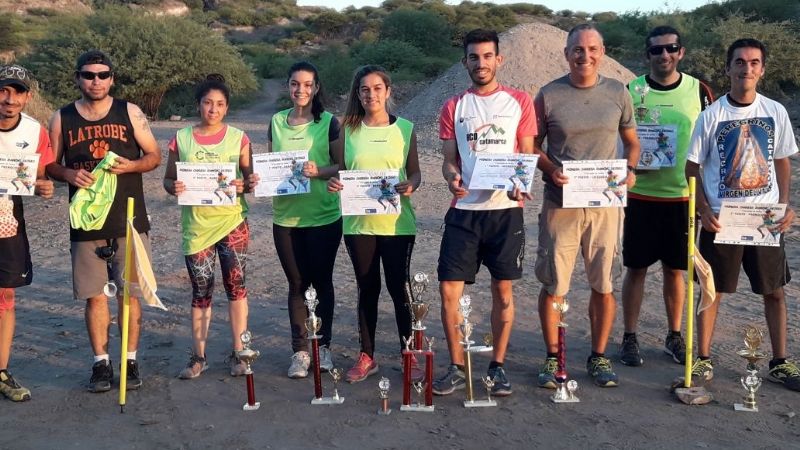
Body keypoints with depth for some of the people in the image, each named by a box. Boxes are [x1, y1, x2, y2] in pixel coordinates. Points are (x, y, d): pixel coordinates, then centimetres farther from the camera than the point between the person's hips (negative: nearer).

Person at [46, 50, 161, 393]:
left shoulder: (130, 113, 3)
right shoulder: (62, 118, 6)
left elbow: (154, 155, 7)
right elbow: (51, 165, 11)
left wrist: (130, 165, -14)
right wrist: (70, 174, -11)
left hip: (129, 221, -1)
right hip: (86, 222, 1)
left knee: (130, 293, 3)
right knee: (94, 295, 4)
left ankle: (130, 361, 14)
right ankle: (101, 363, 15)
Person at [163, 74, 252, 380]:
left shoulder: (238, 138, 2)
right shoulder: (181, 139, 3)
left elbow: (251, 177, 6)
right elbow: (168, 180, 8)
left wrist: (244, 185, -16)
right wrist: (174, 188, -14)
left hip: (232, 220, 0)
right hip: (196, 224, 1)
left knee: (235, 285, -1)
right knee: (201, 292, 6)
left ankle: (238, 353, 11)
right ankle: (198, 357, 17)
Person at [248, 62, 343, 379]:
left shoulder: (329, 122, -2)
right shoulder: (277, 122, 8)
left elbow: (342, 165, -5)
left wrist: (319, 171, -23)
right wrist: (259, 179, -7)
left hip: (324, 216, -3)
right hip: (286, 216, 3)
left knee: (322, 281, 7)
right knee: (297, 283, 8)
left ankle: (323, 346, 20)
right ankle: (300, 350, 15)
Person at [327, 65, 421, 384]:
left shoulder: (405, 128, 2)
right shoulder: (349, 130, 4)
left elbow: (415, 172, 5)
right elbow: (341, 170, 10)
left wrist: (411, 186, -17)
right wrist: (334, 182, -12)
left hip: (397, 222, -1)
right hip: (358, 222, 2)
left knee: (399, 287, 3)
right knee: (367, 288, 11)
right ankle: (366, 357, 22)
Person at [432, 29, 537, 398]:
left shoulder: (519, 102, 4)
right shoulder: (453, 108, 8)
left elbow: (528, 155, 4)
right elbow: (449, 160, 7)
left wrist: (520, 183, -16)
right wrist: (452, 179, -16)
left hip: (506, 210, -1)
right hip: (464, 211, 1)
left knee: (503, 289, 7)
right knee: (449, 289, -2)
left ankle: (498, 366, 21)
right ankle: (456, 367, 14)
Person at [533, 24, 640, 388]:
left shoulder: (618, 93, 5)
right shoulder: (549, 95, -1)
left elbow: (631, 141, 15)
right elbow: (533, 147, 4)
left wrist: (630, 170, -5)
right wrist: (550, 171, -14)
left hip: (605, 203, 2)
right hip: (560, 204, -2)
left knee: (603, 285, 9)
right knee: (553, 285, 3)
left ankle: (599, 357, 25)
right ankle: (552, 358, 20)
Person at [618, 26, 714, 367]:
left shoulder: (698, 90, 3)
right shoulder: (630, 91, -1)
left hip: (683, 196, 1)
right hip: (641, 196, -1)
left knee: (675, 270, 11)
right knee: (636, 268, 5)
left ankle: (674, 336, 25)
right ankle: (630, 338, 17)